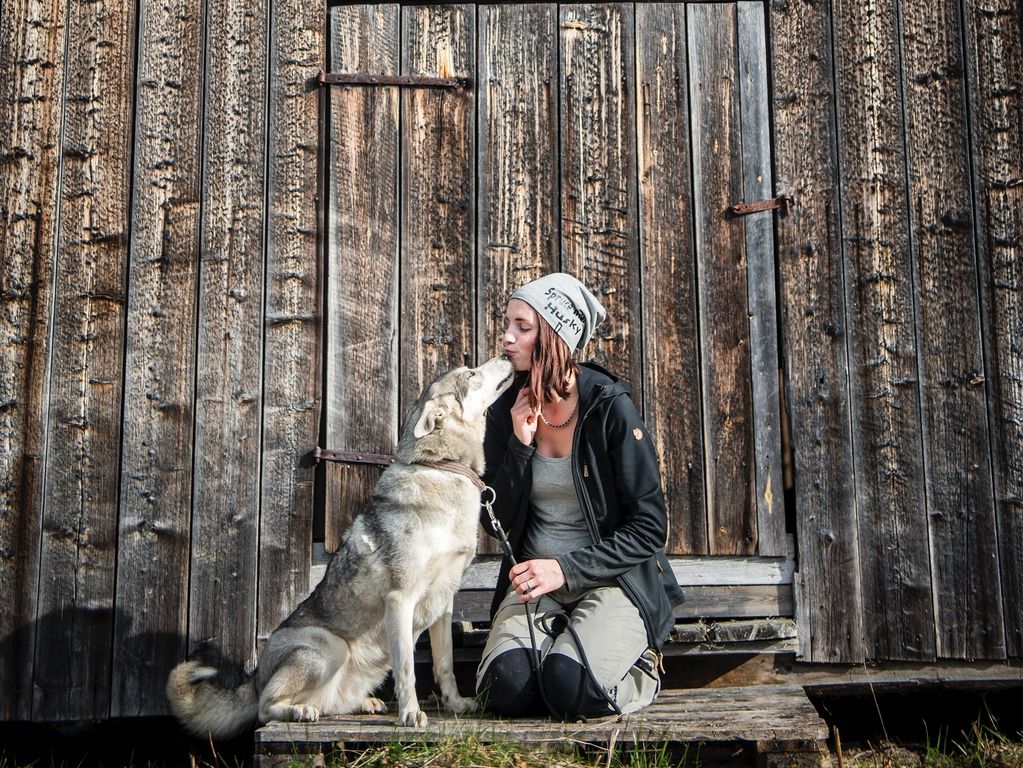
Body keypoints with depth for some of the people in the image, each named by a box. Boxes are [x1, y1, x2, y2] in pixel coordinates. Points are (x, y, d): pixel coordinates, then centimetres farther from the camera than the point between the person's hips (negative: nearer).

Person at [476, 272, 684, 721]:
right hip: (533, 583, 3)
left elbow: (649, 528, -10)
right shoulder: (507, 411, 2)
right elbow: (495, 523, 2)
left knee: (571, 688, -28)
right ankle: (560, 643, 9)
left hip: (611, 580, -3)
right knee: (508, 689, -24)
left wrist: (567, 568, -17)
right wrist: (519, 444, -11)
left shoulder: (610, 408, -11)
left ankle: (639, 667, 5)